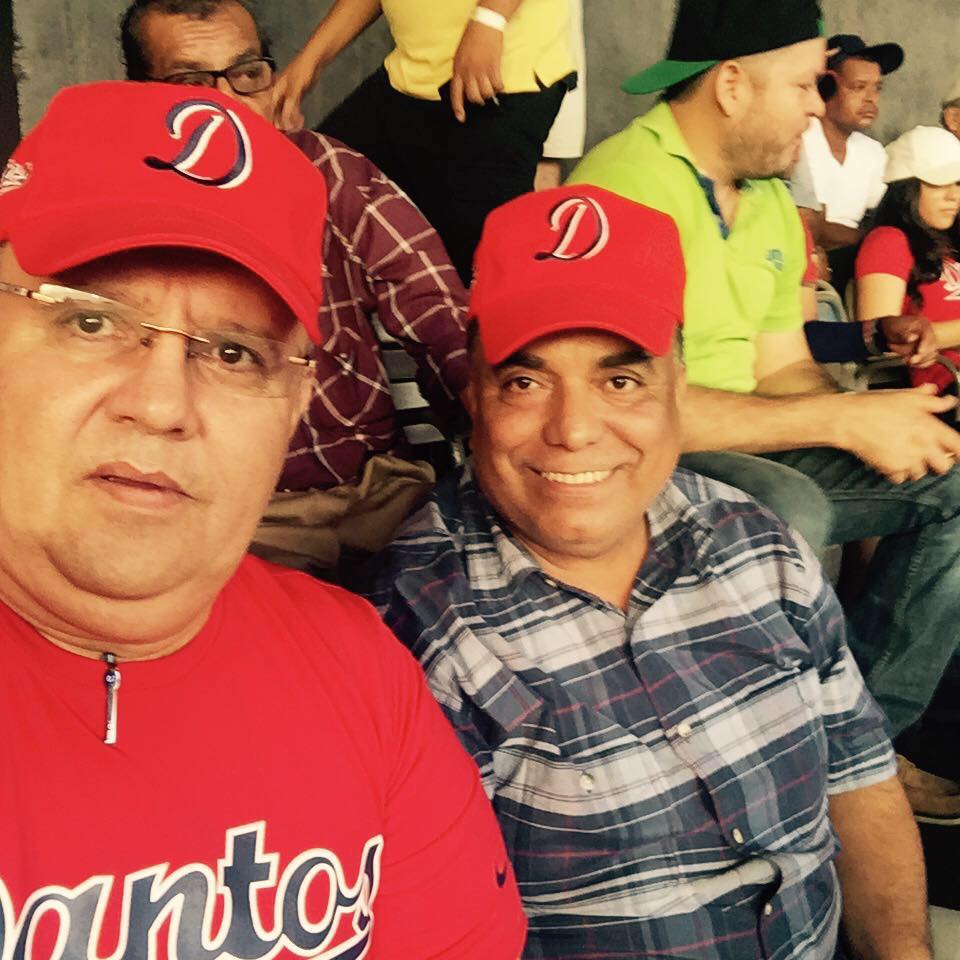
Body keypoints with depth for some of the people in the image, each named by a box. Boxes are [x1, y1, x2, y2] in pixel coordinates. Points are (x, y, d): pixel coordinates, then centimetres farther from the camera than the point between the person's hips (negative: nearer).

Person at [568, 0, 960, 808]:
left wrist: (882, 423, -7)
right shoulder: (624, 183, -18)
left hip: (743, 445, 9)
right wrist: (844, 419, -22)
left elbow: (781, 367, 14)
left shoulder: (772, 202, 12)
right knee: (785, 512, -36)